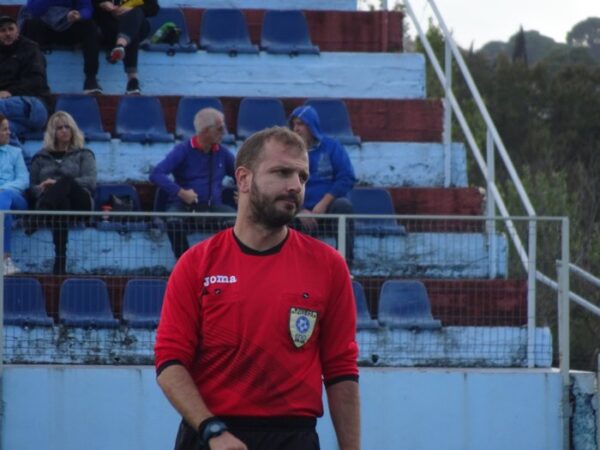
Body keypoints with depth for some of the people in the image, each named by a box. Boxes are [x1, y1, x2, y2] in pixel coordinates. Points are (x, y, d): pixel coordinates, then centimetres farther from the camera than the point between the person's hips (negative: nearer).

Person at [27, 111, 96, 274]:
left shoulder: (84, 155, 25)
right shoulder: (40, 157, 30)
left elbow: (90, 182, 5)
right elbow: (32, 187, 21)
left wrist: (57, 184, -9)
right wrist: (41, 190, -8)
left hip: (78, 202, -1)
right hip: (50, 202, 1)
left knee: (65, 180, -40)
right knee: (60, 205, -43)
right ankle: (60, 261, -63)